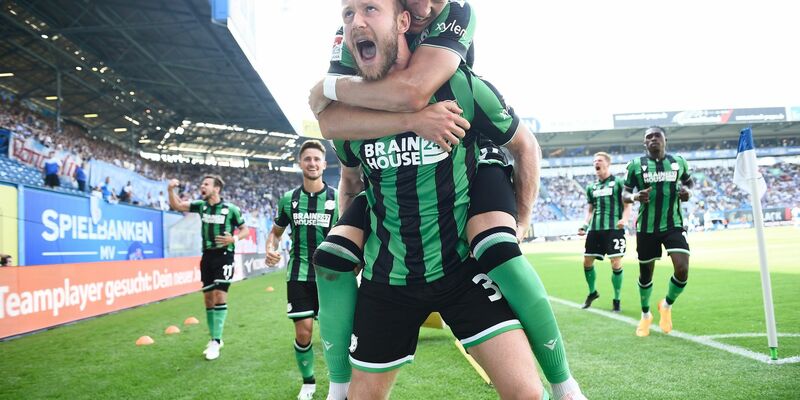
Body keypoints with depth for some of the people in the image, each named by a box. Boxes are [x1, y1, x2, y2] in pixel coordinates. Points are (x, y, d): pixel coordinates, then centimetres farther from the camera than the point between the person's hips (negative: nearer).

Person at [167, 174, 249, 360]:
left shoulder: (231, 209, -7)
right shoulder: (201, 205, 6)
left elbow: (245, 230, 1)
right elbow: (177, 205, 4)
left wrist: (234, 238, -19)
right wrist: (171, 190, -14)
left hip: (224, 256, -5)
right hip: (207, 256, 5)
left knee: (219, 295, -13)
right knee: (208, 298, 9)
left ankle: (216, 341, -8)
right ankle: (214, 338, 22)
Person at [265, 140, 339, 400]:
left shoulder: (336, 198, -3)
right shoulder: (289, 199, 3)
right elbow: (276, 232, 15)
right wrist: (271, 249, -6)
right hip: (299, 275, 1)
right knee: (303, 332, 1)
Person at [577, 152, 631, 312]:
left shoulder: (619, 183, 1)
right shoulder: (591, 187, 16)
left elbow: (627, 206, -2)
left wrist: (624, 220, -21)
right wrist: (585, 225, 8)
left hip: (614, 228, -5)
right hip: (595, 229, 5)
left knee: (616, 264, -8)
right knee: (587, 261, 6)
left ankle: (616, 299, 7)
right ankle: (592, 292, 29)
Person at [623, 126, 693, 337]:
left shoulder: (679, 162, 2)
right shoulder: (635, 165, -3)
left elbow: (688, 180, 20)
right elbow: (624, 194, 3)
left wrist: (688, 190, -3)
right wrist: (635, 197, -20)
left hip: (673, 225, 1)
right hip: (646, 227, -1)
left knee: (682, 269, -16)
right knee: (645, 274, 9)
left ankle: (667, 305, 15)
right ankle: (645, 315, 35)